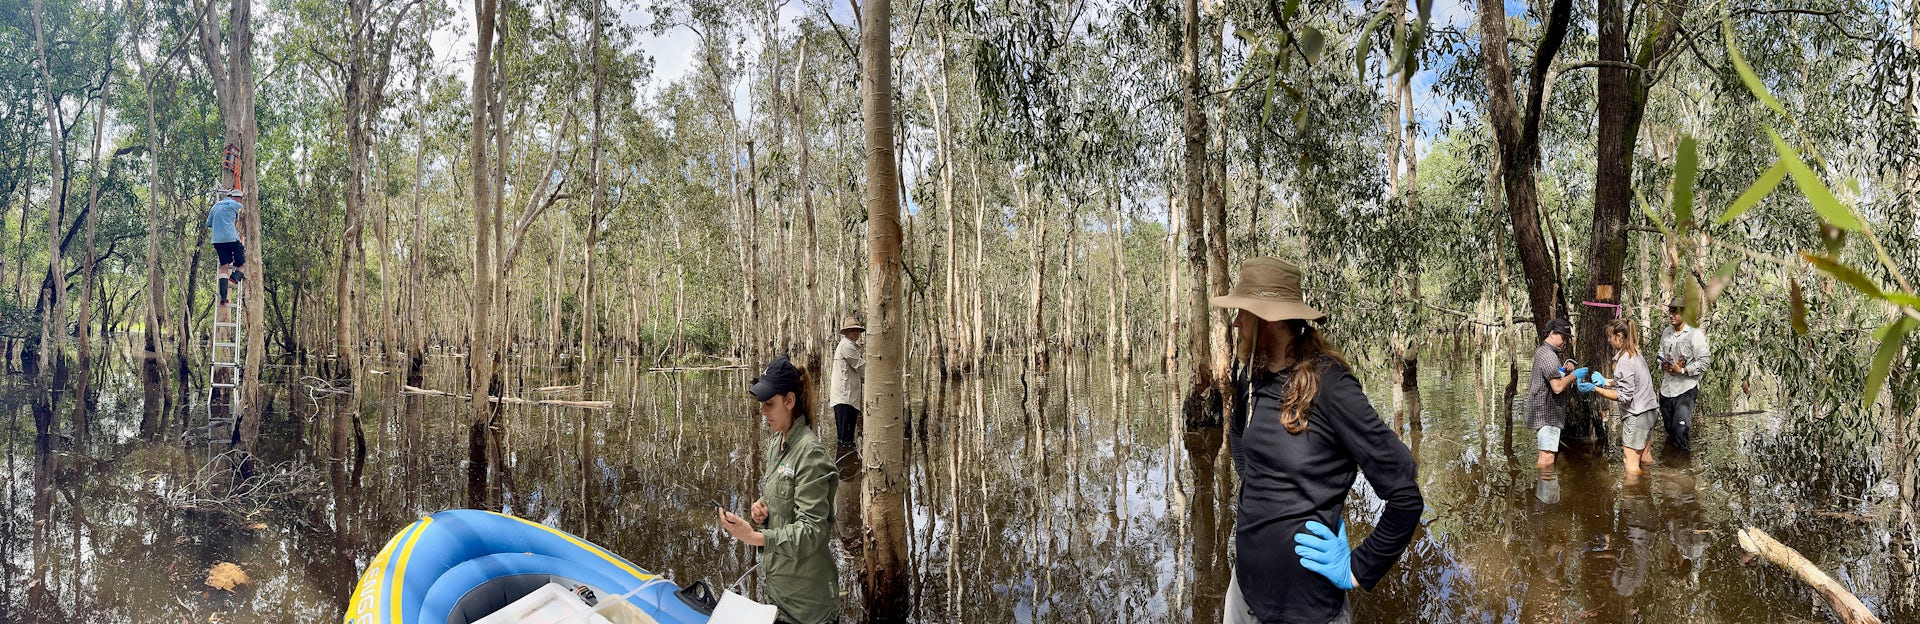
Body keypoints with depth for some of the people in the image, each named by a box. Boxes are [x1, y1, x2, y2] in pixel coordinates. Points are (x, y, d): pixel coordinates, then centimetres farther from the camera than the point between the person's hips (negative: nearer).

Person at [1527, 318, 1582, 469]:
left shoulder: (1542, 351, 18)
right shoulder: (1549, 356, -15)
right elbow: (1557, 387, -23)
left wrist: (1563, 369, 10)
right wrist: (1573, 375, -11)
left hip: (1543, 413, 11)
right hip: (1548, 414, -11)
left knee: (1544, 457, 12)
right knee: (1547, 458, -11)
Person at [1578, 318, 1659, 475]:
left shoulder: (1624, 361, -19)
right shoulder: (1636, 354, 10)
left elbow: (1624, 396, -20)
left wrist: (1595, 389, -20)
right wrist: (1606, 381, 16)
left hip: (1635, 415, -10)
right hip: (1647, 412, 10)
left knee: (1631, 463, -5)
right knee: (1643, 457, 19)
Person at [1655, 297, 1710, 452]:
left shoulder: (1695, 334, -9)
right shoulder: (1666, 334, 10)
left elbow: (1704, 361, -11)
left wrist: (1682, 370, -18)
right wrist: (1663, 364, 1)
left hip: (1686, 389, -6)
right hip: (1666, 388, 6)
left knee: (1679, 427, -17)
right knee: (1669, 427, 14)